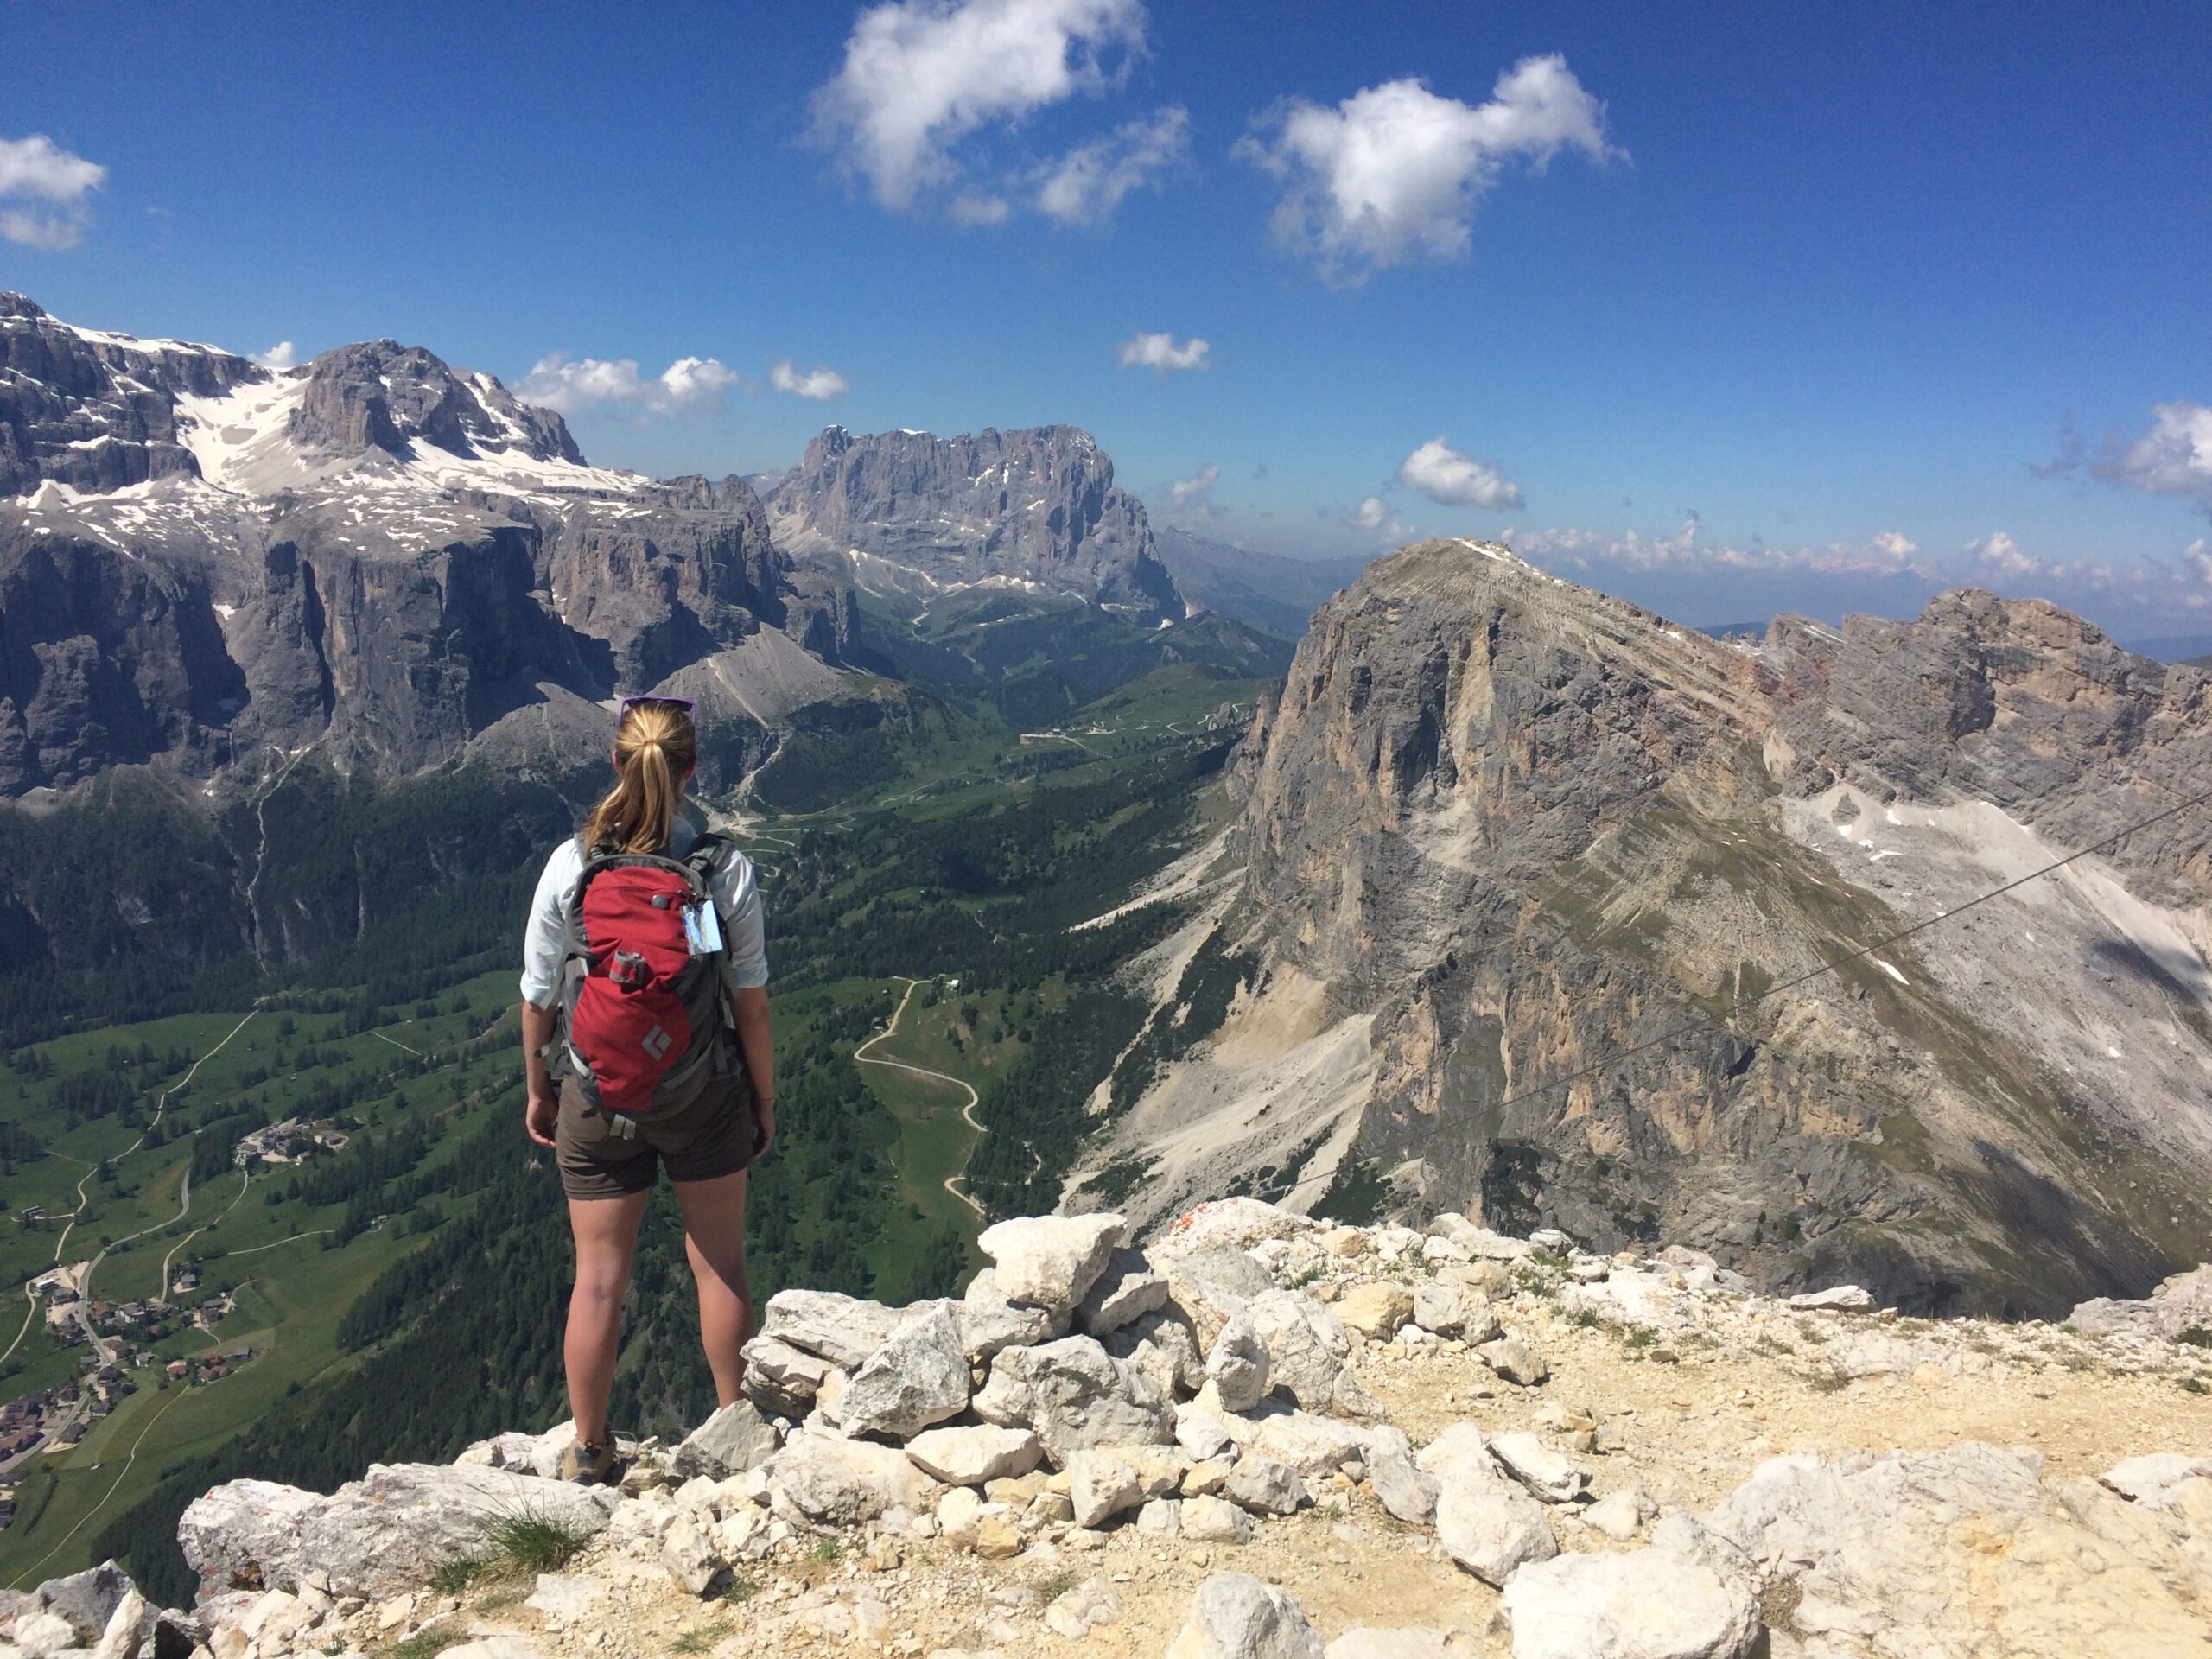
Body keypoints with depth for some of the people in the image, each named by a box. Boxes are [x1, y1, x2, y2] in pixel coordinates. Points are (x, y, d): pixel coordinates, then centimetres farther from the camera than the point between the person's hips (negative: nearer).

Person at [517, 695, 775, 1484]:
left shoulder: (570, 864, -13)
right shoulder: (726, 867, -15)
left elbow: (539, 998, -5)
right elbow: (750, 1000, -9)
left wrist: (538, 1090, 11)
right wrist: (764, 1098, 4)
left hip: (597, 1096, 1)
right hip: (704, 1093, 0)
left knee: (599, 1276, 14)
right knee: (719, 1264, 16)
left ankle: (588, 1451, 30)